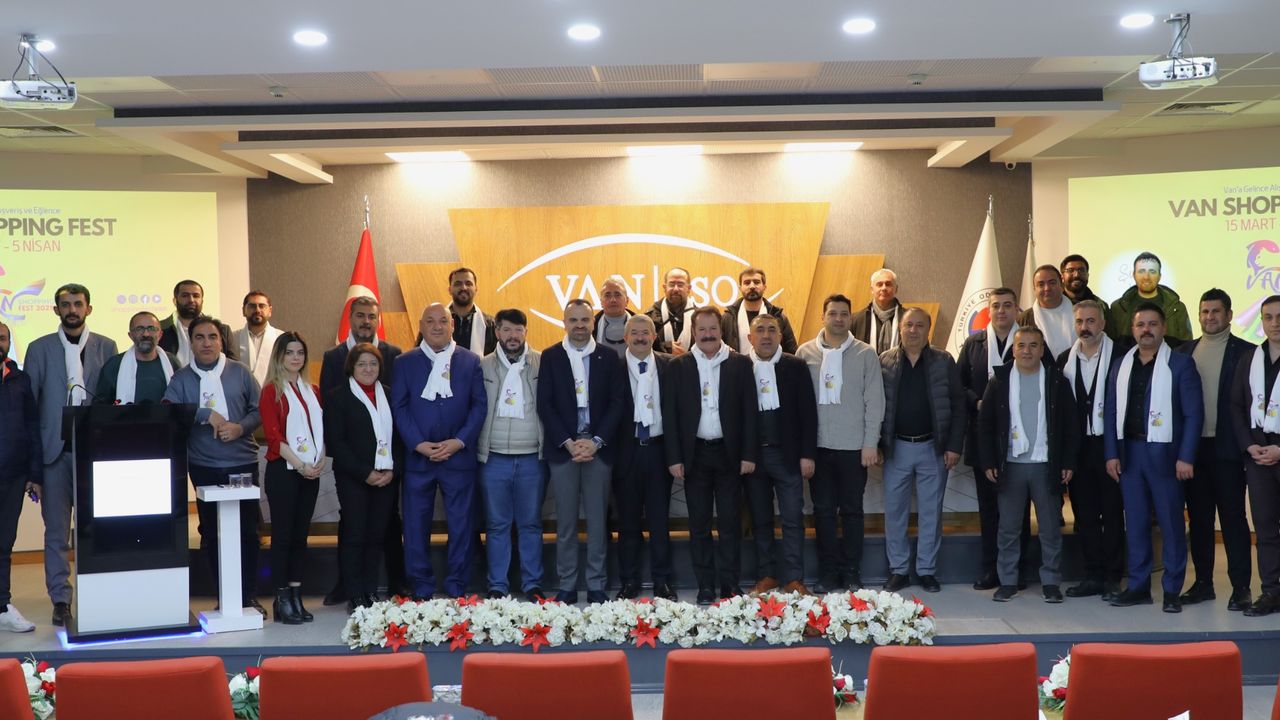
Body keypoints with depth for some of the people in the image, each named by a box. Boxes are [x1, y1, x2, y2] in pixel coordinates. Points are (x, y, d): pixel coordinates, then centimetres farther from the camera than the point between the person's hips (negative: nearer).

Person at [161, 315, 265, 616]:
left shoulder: (239, 372, 7)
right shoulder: (181, 379, 5)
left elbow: (259, 409, 6)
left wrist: (240, 428, -11)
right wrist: (207, 414, -16)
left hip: (243, 463, 0)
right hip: (204, 466, 1)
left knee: (247, 530, 1)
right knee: (211, 533, 6)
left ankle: (249, 595, 11)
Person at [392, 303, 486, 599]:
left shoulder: (470, 361, 8)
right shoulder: (404, 363, 8)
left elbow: (479, 405, 3)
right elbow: (399, 407, 2)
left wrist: (459, 441, -9)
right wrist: (419, 444, -10)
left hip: (459, 455, 0)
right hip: (417, 456, 0)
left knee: (462, 524, 3)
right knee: (416, 525, 3)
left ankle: (457, 586, 13)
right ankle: (421, 588, 12)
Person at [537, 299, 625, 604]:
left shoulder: (609, 357, 6)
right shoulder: (550, 356, 4)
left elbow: (616, 404, 2)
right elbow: (544, 405, -1)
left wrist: (596, 441, -9)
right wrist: (568, 443, -9)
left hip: (598, 448, 0)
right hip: (562, 448, 0)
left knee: (597, 520, 3)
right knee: (566, 521, 4)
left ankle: (596, 585, 10)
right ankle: (567, 586, 10)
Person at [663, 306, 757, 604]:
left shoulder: (740, 364, 3)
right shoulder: (679, 366, 4)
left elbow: (749, 410, 1)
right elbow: (670, 413, 2)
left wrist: (748, 454, -6)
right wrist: (674, 458, -4)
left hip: (729, 453, -1)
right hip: (695, 454, 1)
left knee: (730, 522, 2)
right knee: (699, 524, 5)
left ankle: (730, 585, 9)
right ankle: (705, 586, 11)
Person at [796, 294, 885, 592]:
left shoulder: (865, 354, 1)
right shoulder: (806, 352, 3)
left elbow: (874, 401, 0)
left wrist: (870, 444, -5)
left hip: (853, 446, -1)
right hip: (818, 445, 1)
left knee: (852, 510, 6)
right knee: (823, 510, 6)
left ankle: (852, 573, 15)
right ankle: (828, 573, 15)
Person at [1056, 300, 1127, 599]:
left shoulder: (1119, 356, -5)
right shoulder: (1065, 360, 9)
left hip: (1109, 445, -4)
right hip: (1077, 447, 4)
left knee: (1113, 513, 2)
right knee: (1084, 514, 8)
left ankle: (1113, 577, 9)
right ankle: (1093, 575, 17)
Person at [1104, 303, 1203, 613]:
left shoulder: (1181, 364, -1)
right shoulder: (1121, 366, 11)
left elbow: (1193, 413, -5)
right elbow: (1112, 412, 11)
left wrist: (1186, 457, -11)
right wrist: (1112, 453, 3)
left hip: (1164, 453, -4)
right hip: (1129, 453, 4)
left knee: (1171, 523, 1)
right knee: (1135, 522, 8)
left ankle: (1172, 590, 9)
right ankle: (1138, 586, 16)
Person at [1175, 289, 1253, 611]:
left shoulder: (1245, 352, -1)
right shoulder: (1184, 352, 11)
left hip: (1227, 448, -4)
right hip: (1193, 448, 4)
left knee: (1233, 517, -1)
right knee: (1198, 518, 9)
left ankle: (1241, 586, 4)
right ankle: (1203, 582, 18)